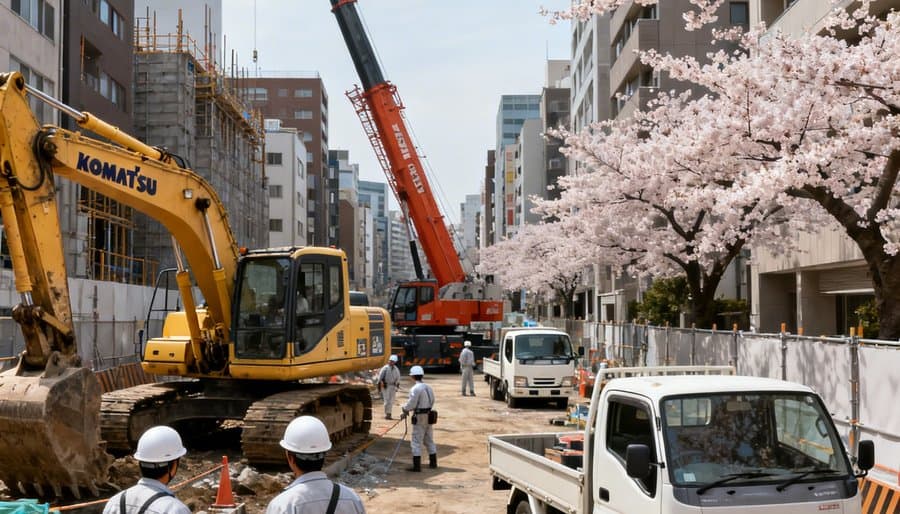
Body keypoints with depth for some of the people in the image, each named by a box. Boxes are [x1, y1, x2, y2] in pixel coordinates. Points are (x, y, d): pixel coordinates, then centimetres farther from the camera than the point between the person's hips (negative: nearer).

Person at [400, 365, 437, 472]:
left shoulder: (415, 389, -17)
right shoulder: (428, 387, 8)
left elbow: (411, 404, -18)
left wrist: (405, 410, 4)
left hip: (419, 417, -8)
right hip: (429, 416, 8)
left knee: (416, 442, -3)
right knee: (429, 440, 18)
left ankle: (416, 466, -3)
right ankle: (433, 462, 26)